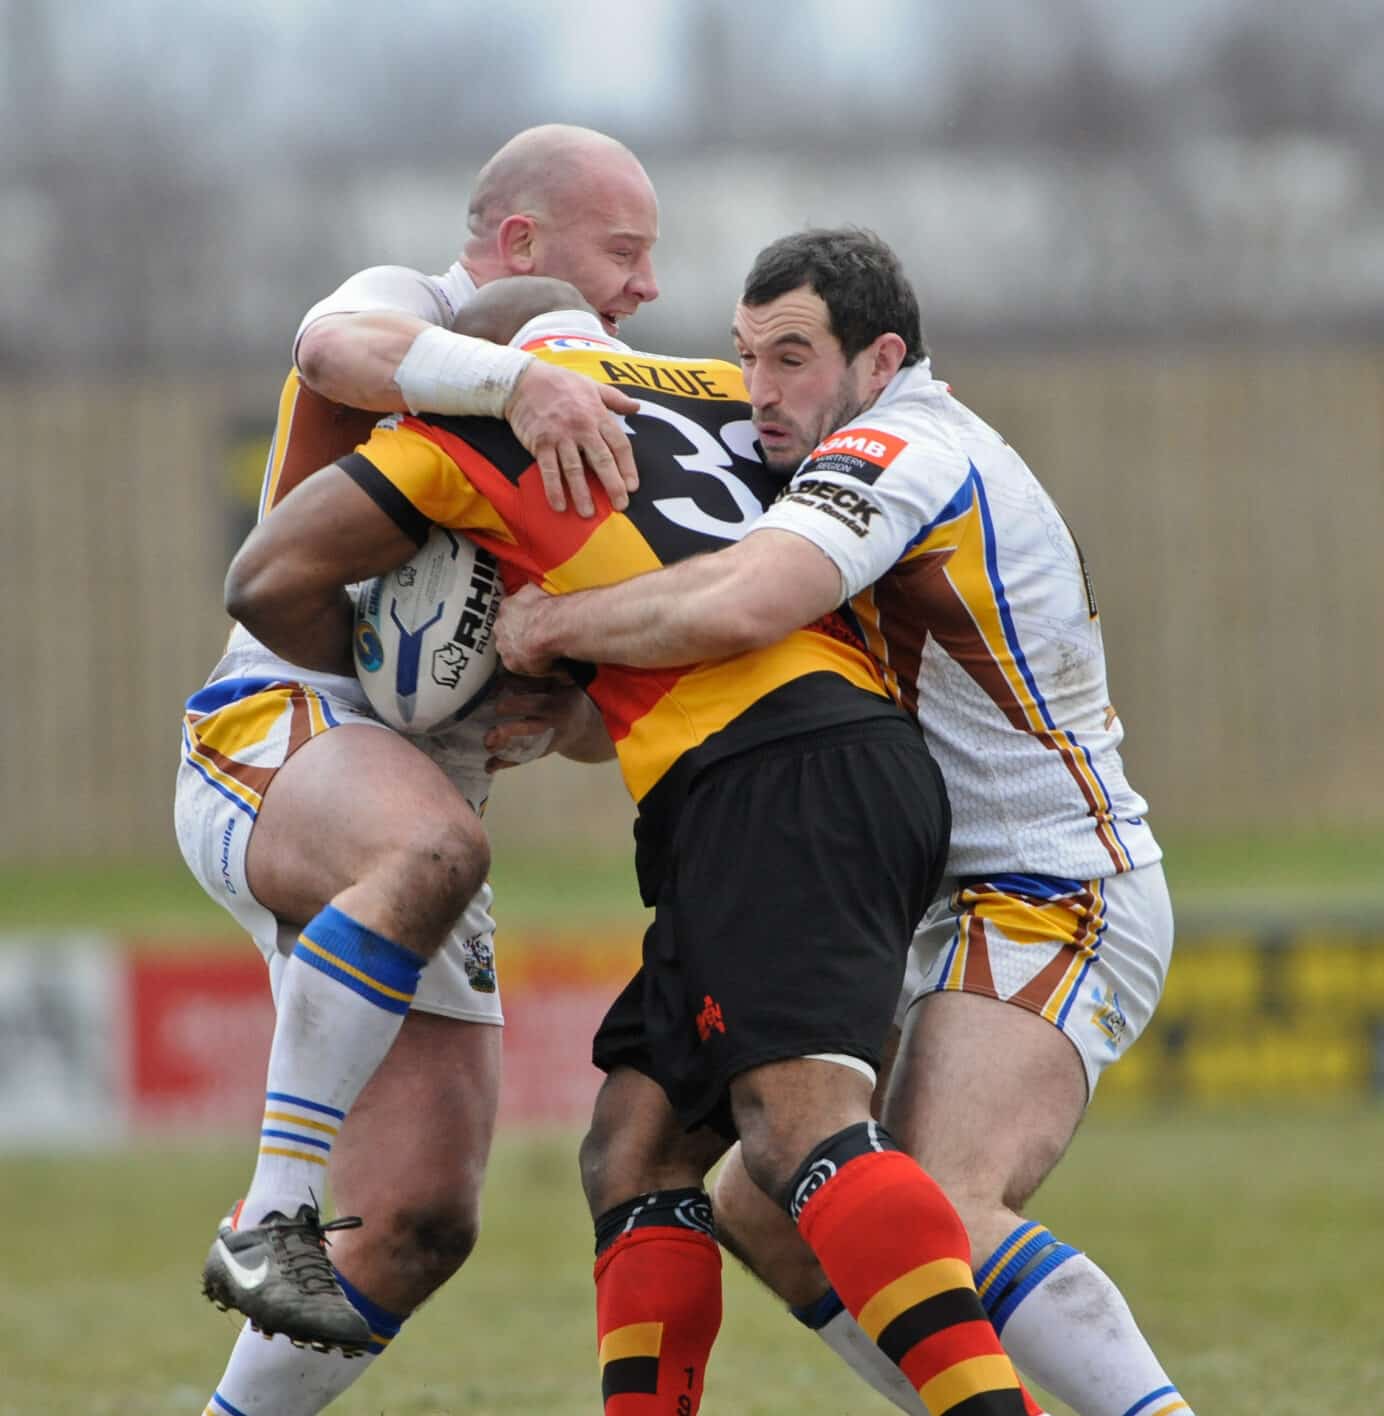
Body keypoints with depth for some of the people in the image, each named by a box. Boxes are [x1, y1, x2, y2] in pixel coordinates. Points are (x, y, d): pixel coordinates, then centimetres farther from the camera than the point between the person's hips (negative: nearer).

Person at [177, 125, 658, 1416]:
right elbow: (342, 346, -25)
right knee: (428, 850, -42)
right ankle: (268, 1219, -36)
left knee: (423, 1222, -5)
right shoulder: (406, 306, 3)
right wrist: (522, 376, -42)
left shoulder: (579, 441, 25)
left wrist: (562, 709, -2)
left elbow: (605, 726, 23)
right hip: (280, 734, -8)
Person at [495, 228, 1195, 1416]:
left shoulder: (897, 451, -14)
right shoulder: (919, 455, 17)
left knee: (942, 1215, -30)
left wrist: (554, 626, -17)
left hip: (1057, 901, -11)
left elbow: (741, 609, -33)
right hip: (953, 914, 11)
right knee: (760, 1209, 9)